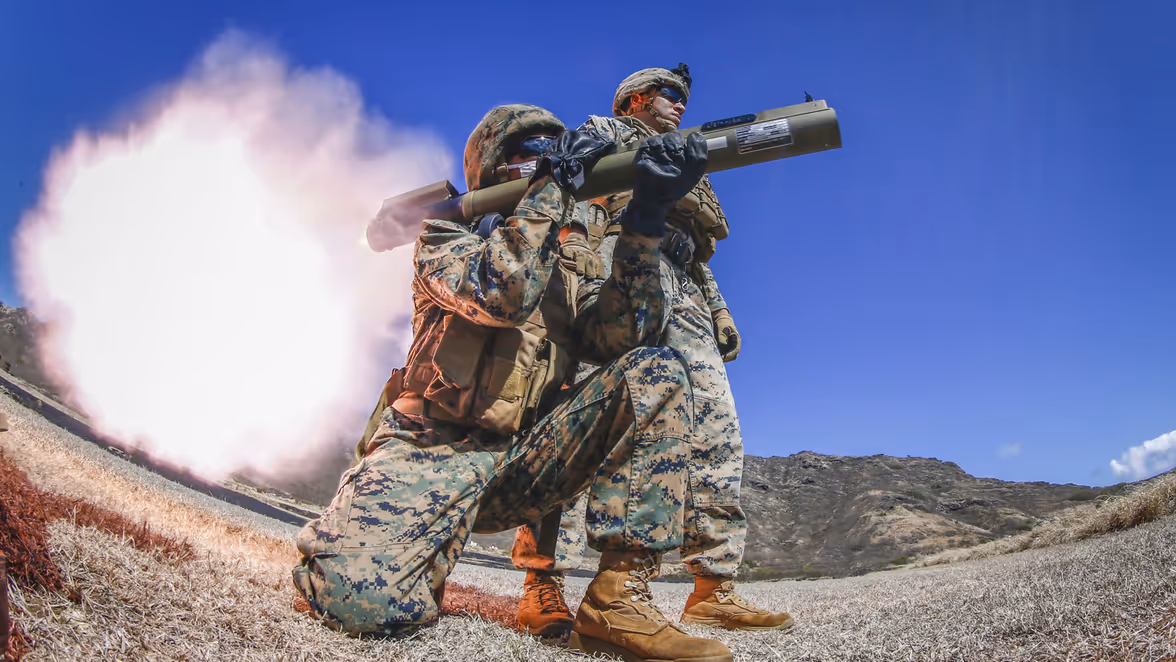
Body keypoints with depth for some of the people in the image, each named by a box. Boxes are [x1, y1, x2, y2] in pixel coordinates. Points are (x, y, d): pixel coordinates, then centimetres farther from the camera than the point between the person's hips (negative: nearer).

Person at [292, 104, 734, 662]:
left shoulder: (565, 275, 18)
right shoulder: (443, 235, 5)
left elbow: (622, 336, -3)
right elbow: (501, 290, -19)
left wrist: (646, 215, -10)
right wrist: (553, 184, -11)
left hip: (520, 462, 5)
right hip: (433, 447, -4)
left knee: (655, 372, -15)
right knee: (364, 599, -34)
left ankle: (618, 600, -22)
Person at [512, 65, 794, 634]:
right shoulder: (601, 132, 23)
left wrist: (720, 315, 19)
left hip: (681, 299, 7)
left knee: (717, 434, -6)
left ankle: (713, 590, -4)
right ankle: (543, 583, -22)